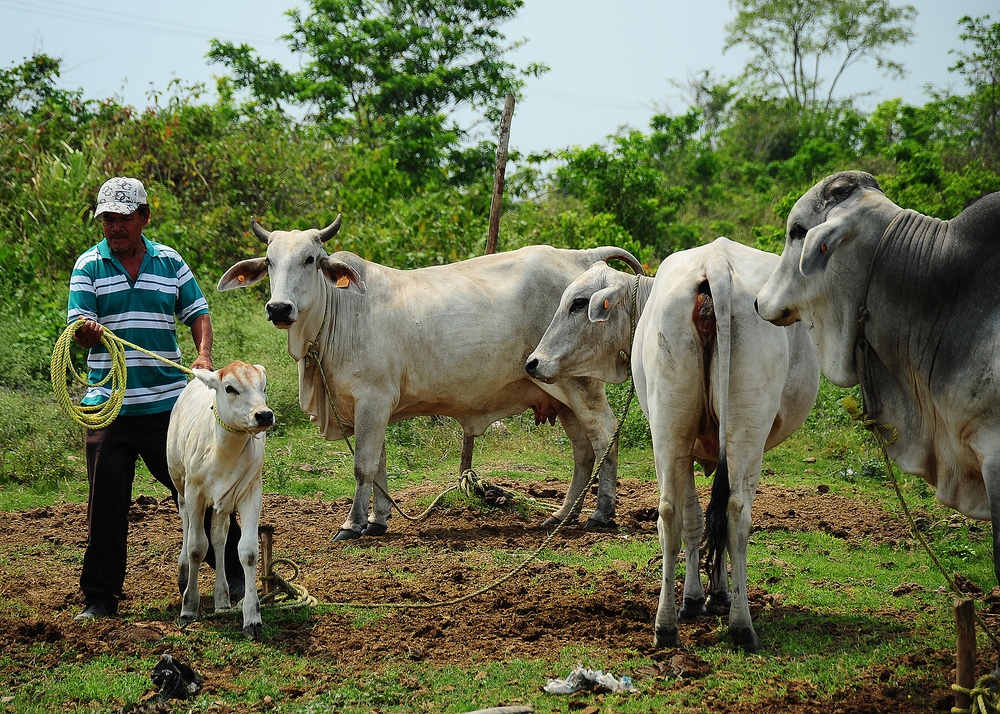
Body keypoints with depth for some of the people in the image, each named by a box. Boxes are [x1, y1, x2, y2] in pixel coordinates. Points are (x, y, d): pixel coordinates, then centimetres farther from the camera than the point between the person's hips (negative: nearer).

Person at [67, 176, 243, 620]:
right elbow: (80, 331, -8)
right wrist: (87, 333, -32)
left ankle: (234, 572, 21)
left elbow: (198, 313, 8)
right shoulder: (88, 266, 1)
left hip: (167, 401, 1)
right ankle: (100, 596, 9)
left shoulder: (169, 262, 7)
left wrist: (203, 355, -11)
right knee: (106, 500, 1)